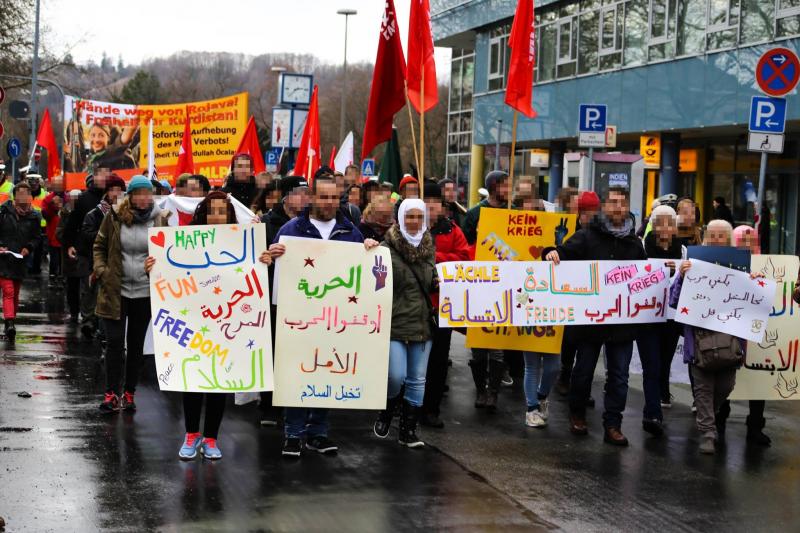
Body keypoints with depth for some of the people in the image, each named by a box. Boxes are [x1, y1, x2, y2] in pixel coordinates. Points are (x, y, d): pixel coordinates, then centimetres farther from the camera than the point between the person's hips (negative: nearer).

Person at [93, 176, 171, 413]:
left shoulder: (160, 219, 0)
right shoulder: (114, 216, -2)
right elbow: (99, 246, 8)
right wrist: (101, 271, -5)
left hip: (145, 292, 1)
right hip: (116, 290, -1)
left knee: (136, 344, 10)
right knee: (115, 342, -4)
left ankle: (129, 393, 19)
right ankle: (111, 393, 5)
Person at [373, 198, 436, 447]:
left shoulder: (428, 247, 12)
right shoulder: (387, 248, -6)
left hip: (423, 323, 5)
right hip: (395, 322, -5)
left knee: (417, 380, 8)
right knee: (396, 376, -11)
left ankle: (408, 429, 19)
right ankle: (387, 411, 20)